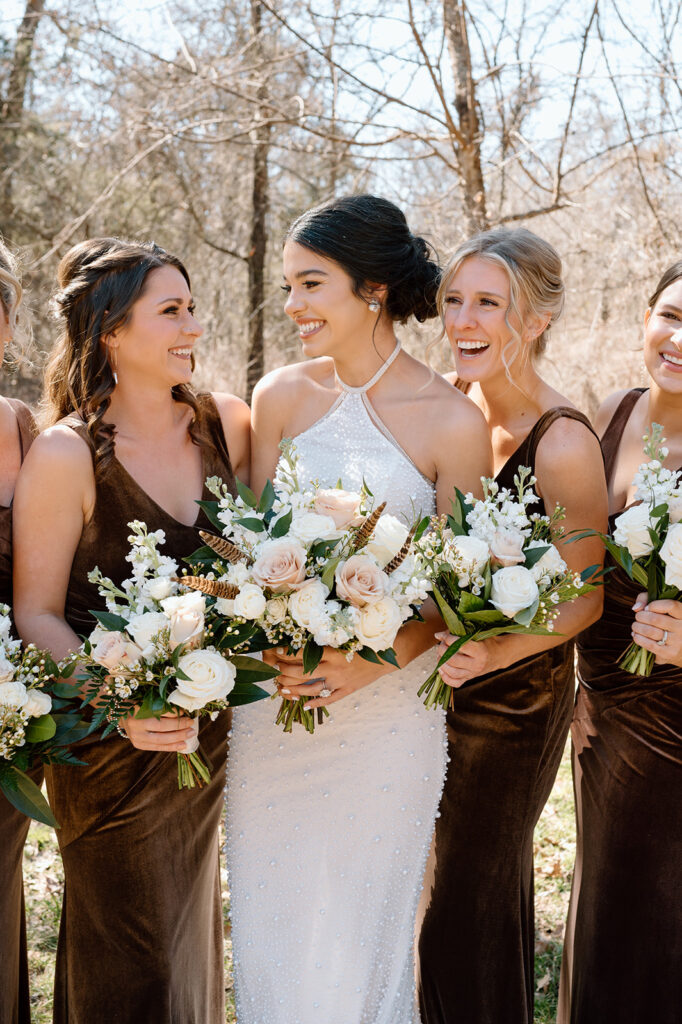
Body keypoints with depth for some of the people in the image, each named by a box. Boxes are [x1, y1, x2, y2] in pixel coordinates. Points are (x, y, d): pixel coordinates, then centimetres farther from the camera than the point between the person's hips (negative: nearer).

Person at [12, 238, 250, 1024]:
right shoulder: (65, 455, -18)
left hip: (209, 740, 5)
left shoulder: (225, 424, -4)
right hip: (112, 751, -5)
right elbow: (37, 614, -15)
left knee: (189, 936, 25)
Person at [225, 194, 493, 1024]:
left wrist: (375, 660, -20)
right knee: (268, 915, 13)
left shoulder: (453, 422, -10)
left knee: (357, 919, 12)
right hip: (271, 696, 3)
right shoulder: (281, 396, -1)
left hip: (389, 702, -2)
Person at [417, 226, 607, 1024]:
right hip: (434, 684, 7)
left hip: (510, 701, -6)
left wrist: (492, 652, -31)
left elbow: (585, 597, -17)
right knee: (427, 882, 23)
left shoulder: (562, 444, -22)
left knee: (467, 906, 9)